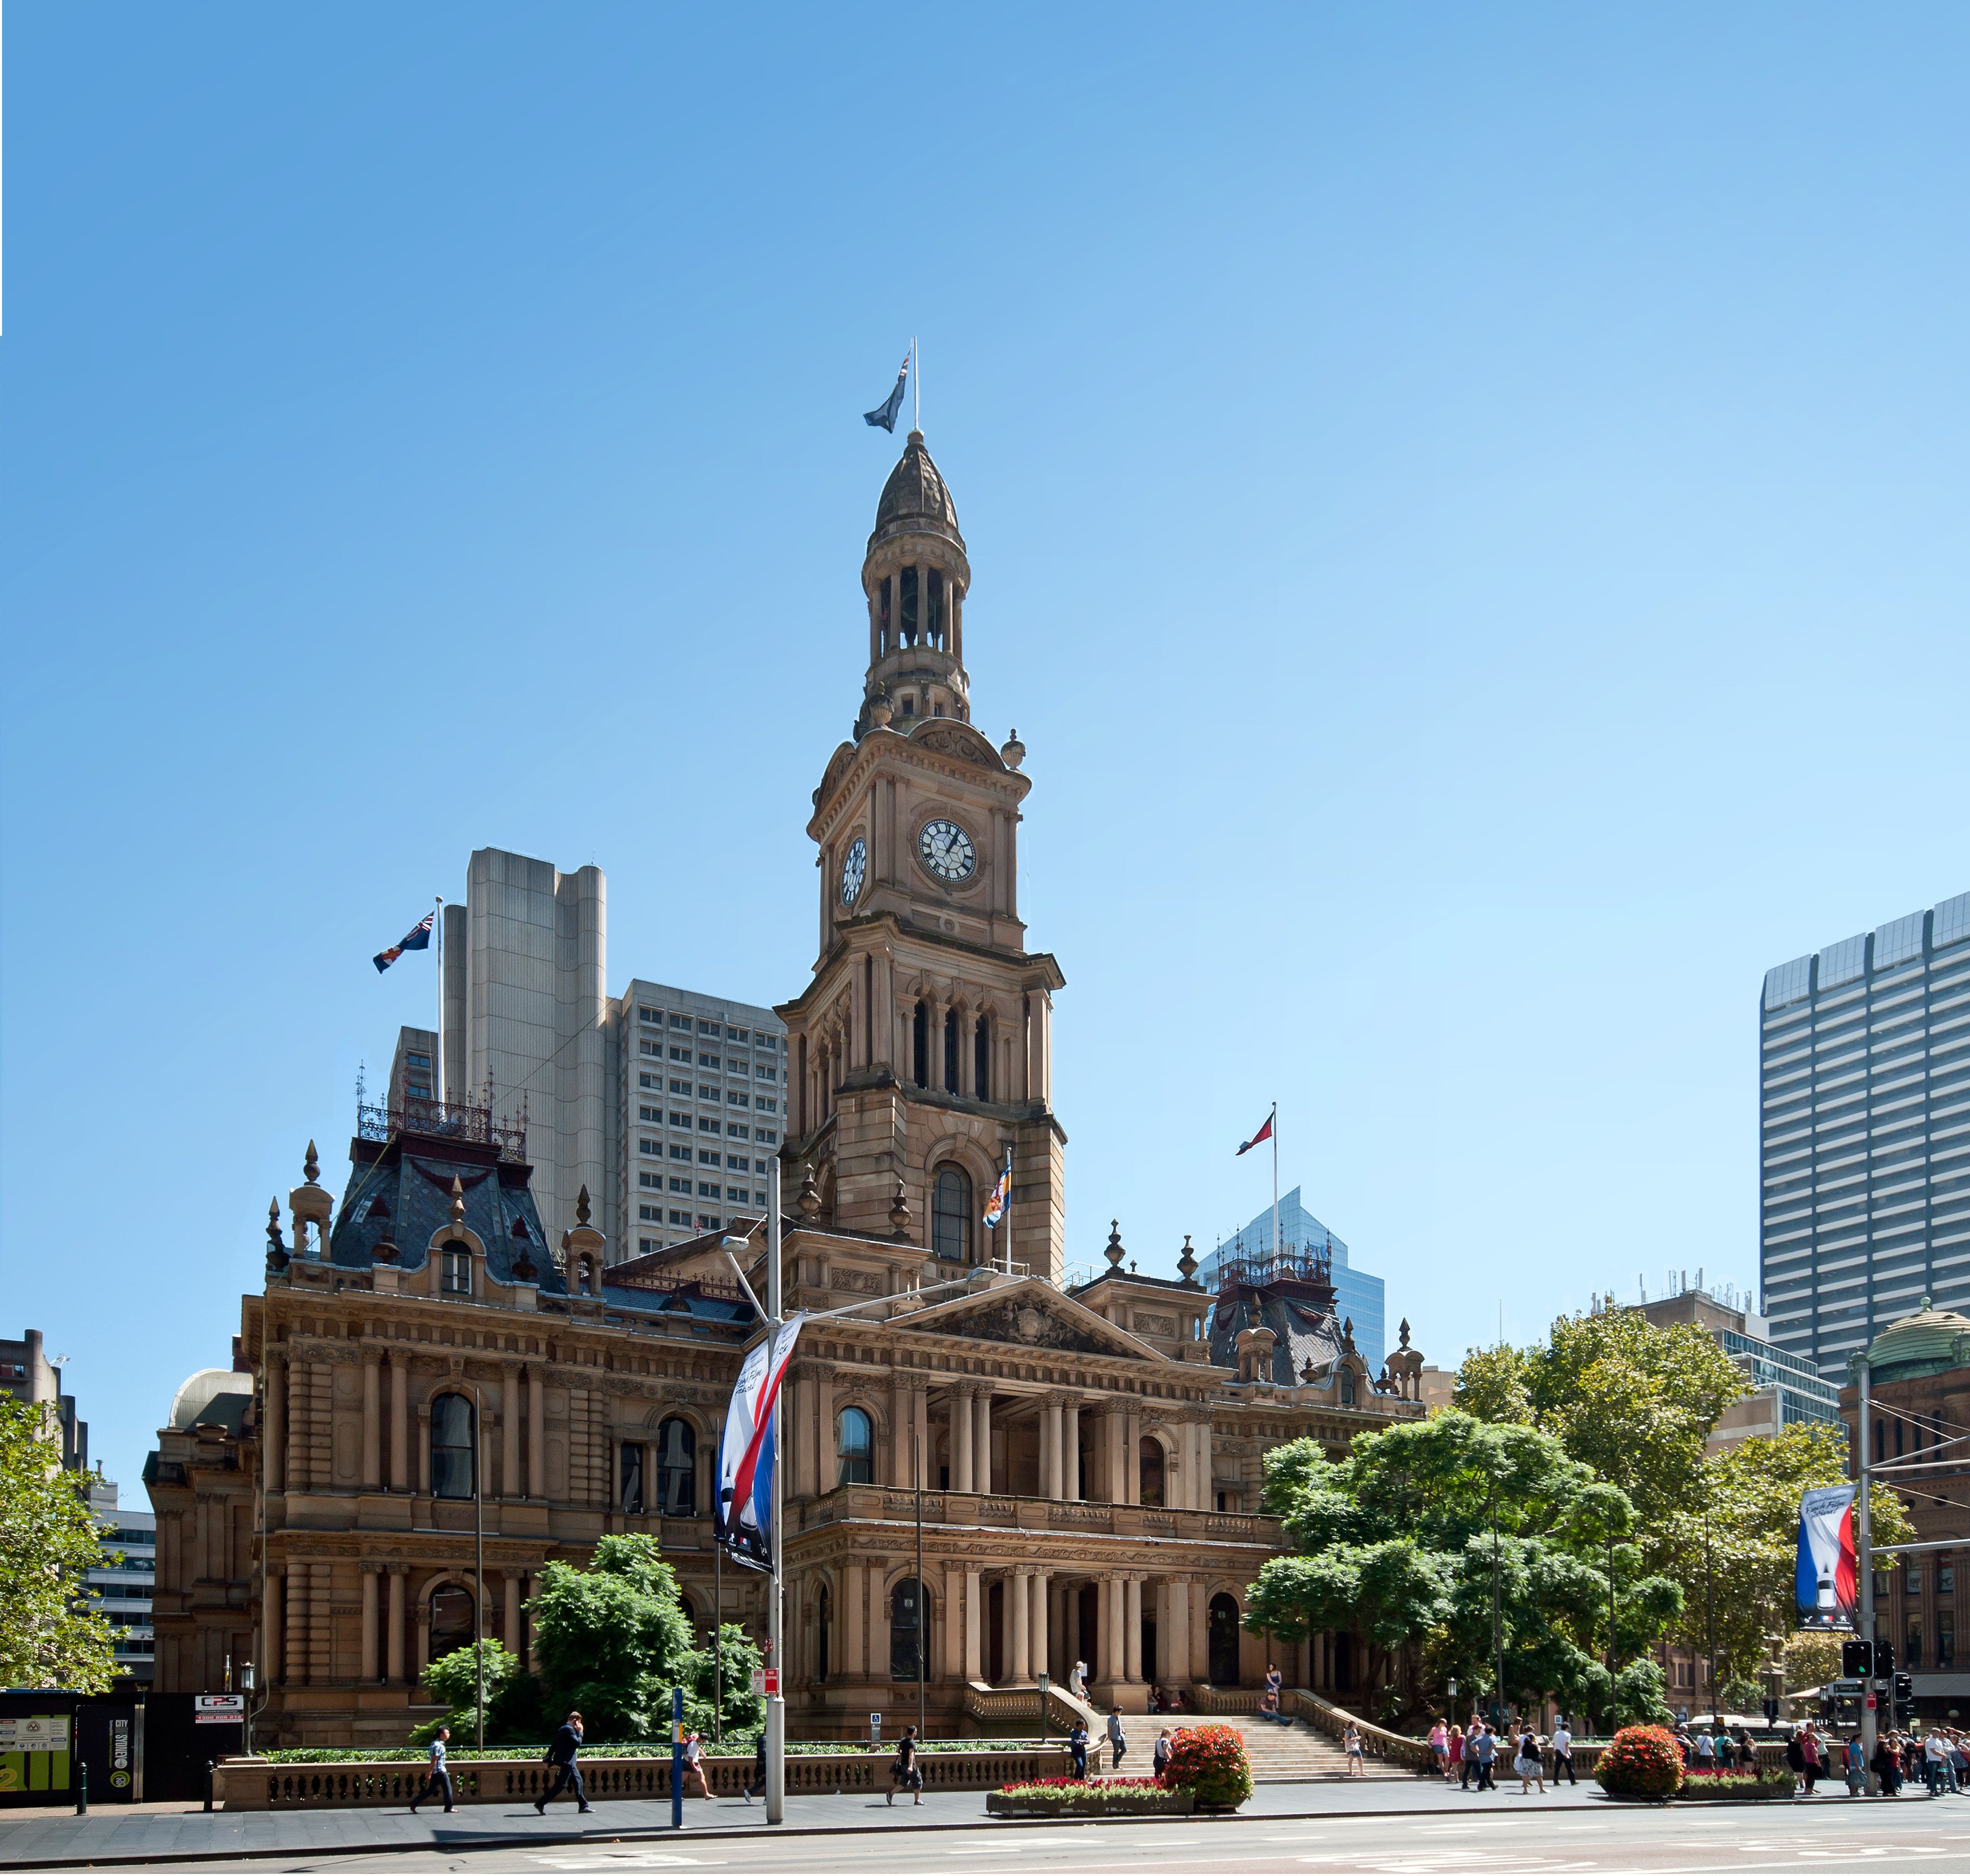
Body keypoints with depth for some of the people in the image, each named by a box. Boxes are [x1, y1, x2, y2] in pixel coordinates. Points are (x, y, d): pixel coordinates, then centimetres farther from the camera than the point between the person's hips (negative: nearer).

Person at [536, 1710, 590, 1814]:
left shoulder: (564, 1729, 17)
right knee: (560, 1785, -9)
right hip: (566, 1762, -11)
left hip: (569, 1763, 11)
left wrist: (549, 1758, 16)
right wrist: (580, 1732, -5)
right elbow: (577, 1743, -18)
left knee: (578, 1781, 12)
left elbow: (553, 1744, 17)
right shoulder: (569, 1729, -15)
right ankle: (540, 1804, -8)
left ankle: (584, 1806, 15)